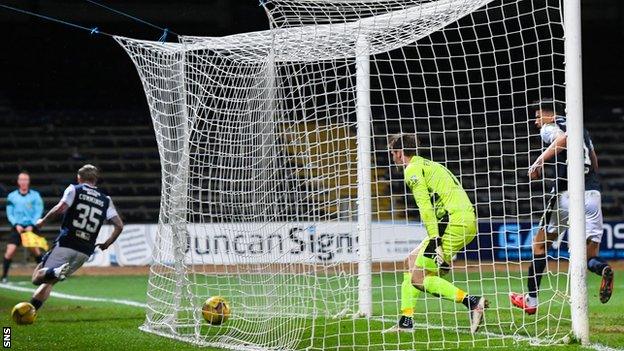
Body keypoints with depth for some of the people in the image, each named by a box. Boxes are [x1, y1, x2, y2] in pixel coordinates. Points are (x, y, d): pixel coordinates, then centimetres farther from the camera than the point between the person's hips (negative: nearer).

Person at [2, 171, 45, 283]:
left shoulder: (35, 195, 2)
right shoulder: (12, 196, 6)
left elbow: (38, 212, -1)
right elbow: (9, 213, 6)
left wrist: (31, 226, -12)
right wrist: (16, 225, -10)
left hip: (31, 227, -1)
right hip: (17, 228, 1)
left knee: (36, 250, -9)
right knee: (10, 251, -12)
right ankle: (4, 276, -2)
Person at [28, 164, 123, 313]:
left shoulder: (74, 190, 5)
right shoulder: (106, 200, 15)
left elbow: (60, 208, -13)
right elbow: (119, 225, 7)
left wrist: (43, 221, 0)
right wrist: (107, 244, 21)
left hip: (65, 245, -4)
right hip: (85, 252, 4)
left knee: (37, 277, -3)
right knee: (48, 282, 16)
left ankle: (56, 272, -34)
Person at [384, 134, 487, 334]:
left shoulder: (413, 169, -2)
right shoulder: (428, 165, 27)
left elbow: (425, 207, -14)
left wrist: (435, 240, -19)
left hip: (454, 223, -10)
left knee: (418, 279, -7)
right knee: (412, 261, 17)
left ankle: (472, 302, -18)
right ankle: (406, 321, 13)